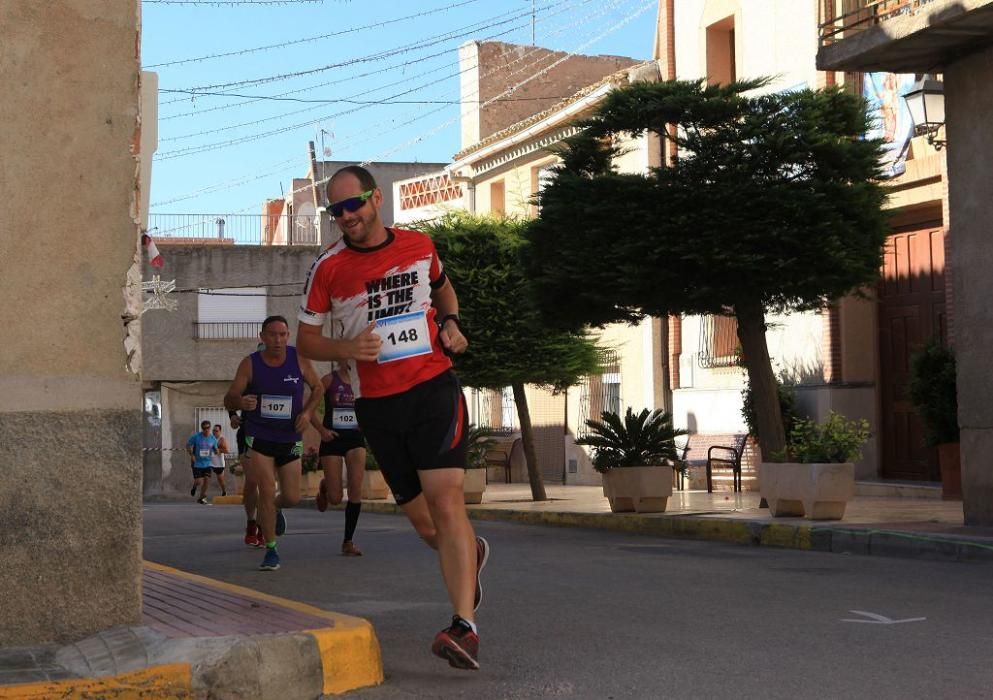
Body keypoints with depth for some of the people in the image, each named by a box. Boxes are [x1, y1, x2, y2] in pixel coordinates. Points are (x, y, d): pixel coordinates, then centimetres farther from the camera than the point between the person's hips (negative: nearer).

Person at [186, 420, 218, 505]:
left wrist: (216, 451, -13)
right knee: (198, 481, -9)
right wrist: (191, 455, -13)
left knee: (206, 479, -5)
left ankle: (201, 498, 12)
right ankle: (194, 486, 31)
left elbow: (215, 449, 12)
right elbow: (188, 445, 0)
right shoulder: (196, 436, -11)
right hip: (197, 463, -3)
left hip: (207, 463, 3)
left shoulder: (213, 439, 0)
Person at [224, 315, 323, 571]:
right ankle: (271, 550, -2)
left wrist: (307, 412, -9)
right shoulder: (250, 364, -8)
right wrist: (241, 402, -31)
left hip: (290, 438, 2)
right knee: (267, 490, -14)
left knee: (292, 497, 4)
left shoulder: (299, 359, -5)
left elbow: (317, 388, 9)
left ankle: (275, 509, 43)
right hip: (258, 437, -2)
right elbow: (228, 400, -7)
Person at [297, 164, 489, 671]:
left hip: (433, 388, -1)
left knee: (445, 500, -18)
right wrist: (347, 349, -15)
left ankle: (465, 627, -22)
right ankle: (469, 553, 43)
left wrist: (450, 321, 6)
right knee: (422, 520, 7)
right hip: (376, 405, 1)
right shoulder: (328, 268, 0)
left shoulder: (419, 246, 5)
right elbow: (305, 341, 5)